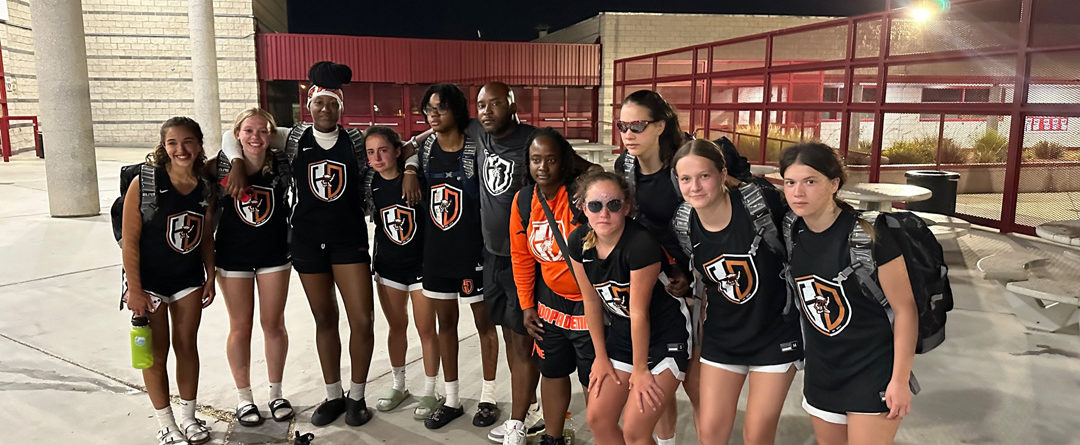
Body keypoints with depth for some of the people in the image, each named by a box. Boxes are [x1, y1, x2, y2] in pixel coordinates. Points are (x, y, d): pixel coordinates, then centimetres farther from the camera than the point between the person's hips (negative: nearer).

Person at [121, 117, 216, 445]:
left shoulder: (205, 186, -3)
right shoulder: (145, 183, -17)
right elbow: (129, 239, -15)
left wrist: (210, 278, 8)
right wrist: (134, 289, -16)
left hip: (189, 279, 4)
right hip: (149, 280, -4)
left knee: (187, 345, 12)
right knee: (157, 352, 5)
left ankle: (188, 417, 28)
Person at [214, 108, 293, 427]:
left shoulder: (280, 166, -9)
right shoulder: (222, 167, -9)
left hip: (274, 254, 1)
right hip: (233, 256, 0)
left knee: (274, 324, 9)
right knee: (240, 326, 10)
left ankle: (276, 393, 26)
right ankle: (243, 397, 25)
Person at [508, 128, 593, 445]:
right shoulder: (523, 200, -3)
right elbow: (521, 256, 6)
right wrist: (527, 305, 7)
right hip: (550, 302, 6)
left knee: (594, 381, 5)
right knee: (552, 371, 19)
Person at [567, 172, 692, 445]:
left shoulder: (641, 245, -29)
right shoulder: (578, 242, -10)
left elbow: (639, 312, -22)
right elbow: (592, 302, 0)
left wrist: (640, 369, -12)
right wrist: (601, 357, 5)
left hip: (666, 338, -6)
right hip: (621, 334, 6)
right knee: (597, 418, 7)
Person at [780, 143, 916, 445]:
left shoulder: (867, 235, -20)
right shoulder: (792, 233, -4)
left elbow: (905, 308, -14)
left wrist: (900, 380, -13)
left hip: (873, 372, -5)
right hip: (821, 371, 6)